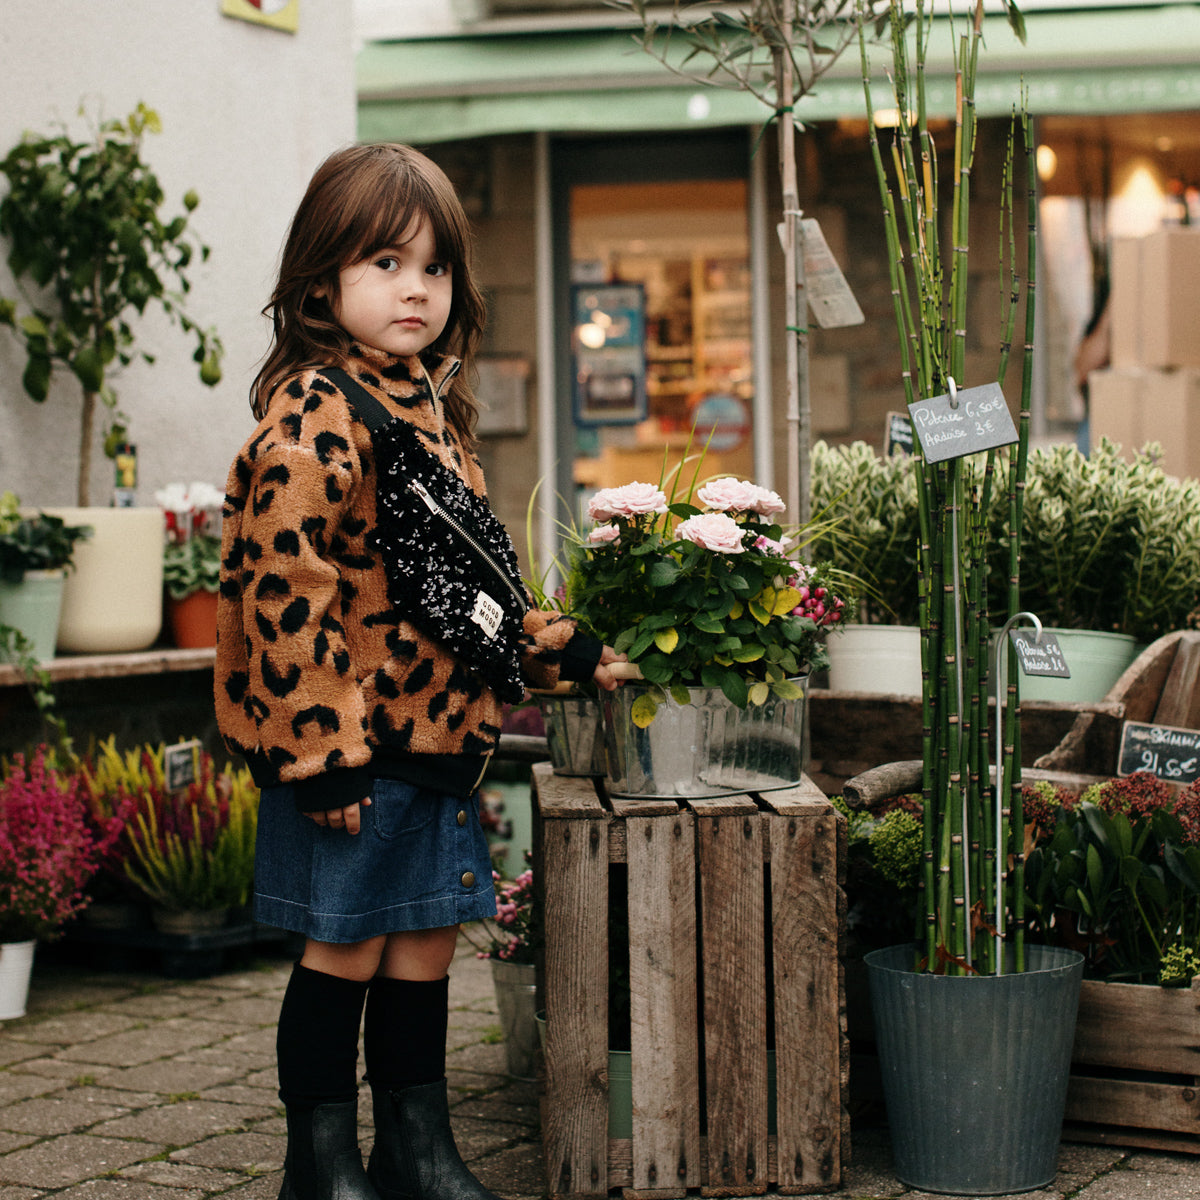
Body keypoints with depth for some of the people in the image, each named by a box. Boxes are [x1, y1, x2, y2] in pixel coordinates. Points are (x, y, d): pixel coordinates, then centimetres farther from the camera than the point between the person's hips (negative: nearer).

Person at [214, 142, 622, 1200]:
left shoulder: (431, 407, 15)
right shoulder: (313, 414, -14)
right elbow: (287, 588, -21)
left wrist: (558, 648, 19)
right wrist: (322, 748, -22)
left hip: (436, 735, 9)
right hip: (351, 754, -9)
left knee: (424, 945, 14)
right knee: (345, 949, 2)